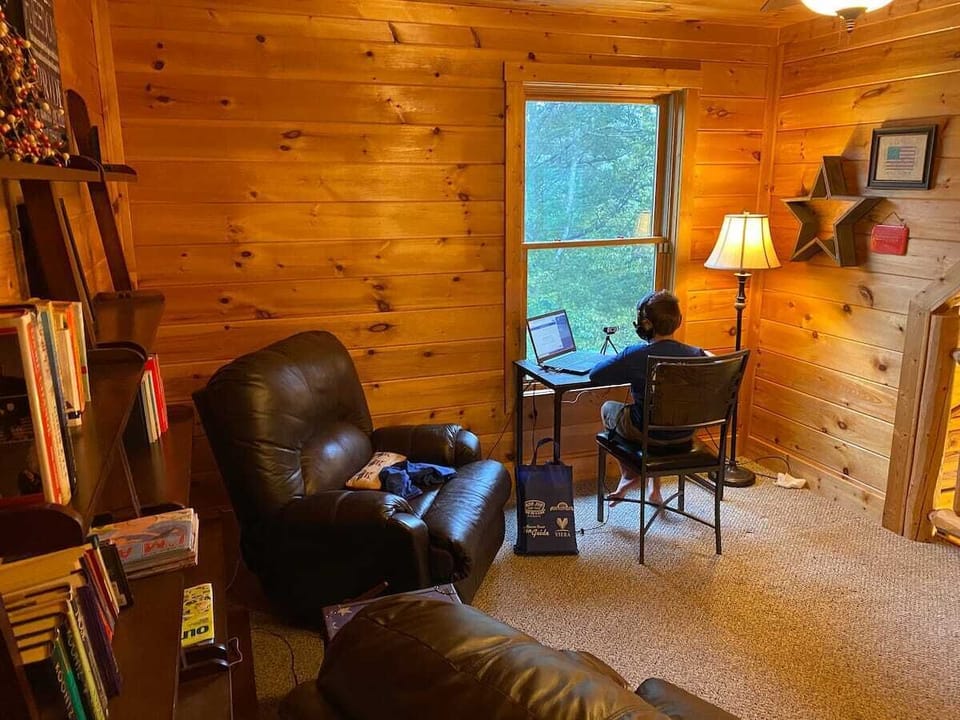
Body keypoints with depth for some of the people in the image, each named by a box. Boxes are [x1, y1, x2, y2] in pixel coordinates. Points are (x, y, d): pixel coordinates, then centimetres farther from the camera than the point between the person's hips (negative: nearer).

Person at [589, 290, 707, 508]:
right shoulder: (695, 354, -13)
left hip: (648, 433, -4)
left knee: (608, 408, 27)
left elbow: (595, 375, -14)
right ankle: (655, 489, 37)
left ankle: (629, 476, 24)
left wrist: (616, 360, 4)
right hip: (685, 435, 4)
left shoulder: (635, 355, -23)